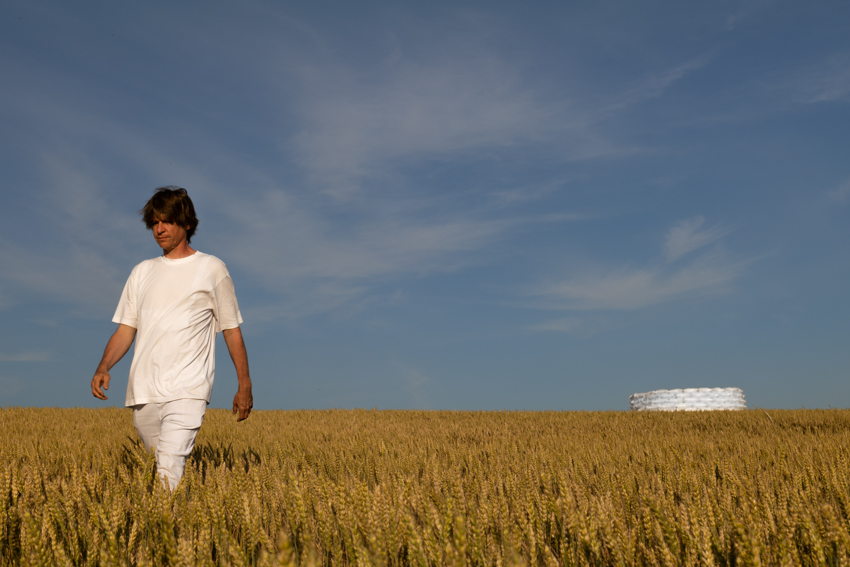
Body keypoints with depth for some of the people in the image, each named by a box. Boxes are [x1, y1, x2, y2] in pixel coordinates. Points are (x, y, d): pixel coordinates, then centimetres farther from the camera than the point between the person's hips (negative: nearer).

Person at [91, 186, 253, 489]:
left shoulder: (212, 269, 5)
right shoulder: (142, 272, 16)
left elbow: (232, 331, 6)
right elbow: (125, 330, 13)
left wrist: (245, 385, 3)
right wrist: (103, 368, -5)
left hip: (187, 389, -4)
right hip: (143, 391, 5)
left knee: (169, 470, -18)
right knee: (156, 468, 11)